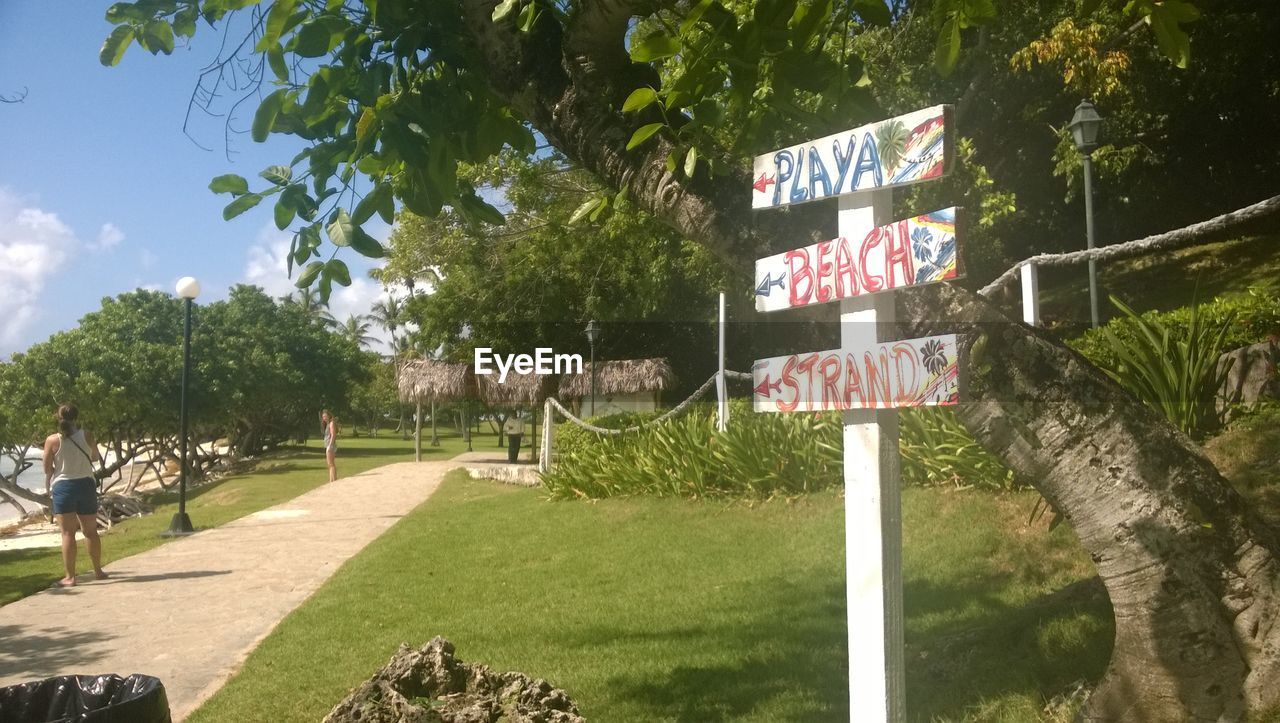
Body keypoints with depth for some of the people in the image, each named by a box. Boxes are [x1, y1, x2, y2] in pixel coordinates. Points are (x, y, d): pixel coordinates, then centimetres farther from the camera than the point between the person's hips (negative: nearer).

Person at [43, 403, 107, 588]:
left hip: (63, 487, -2)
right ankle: (98, 571, 24)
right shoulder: (86, 436, -3)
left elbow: (47, 468, -3)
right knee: (91, 531, 13)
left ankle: (70, 577, -2)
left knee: (68, 533, 0)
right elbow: (96, 457, 12)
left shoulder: (53, 440, -8)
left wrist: (48, 487, 15)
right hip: (86, 485, 2)